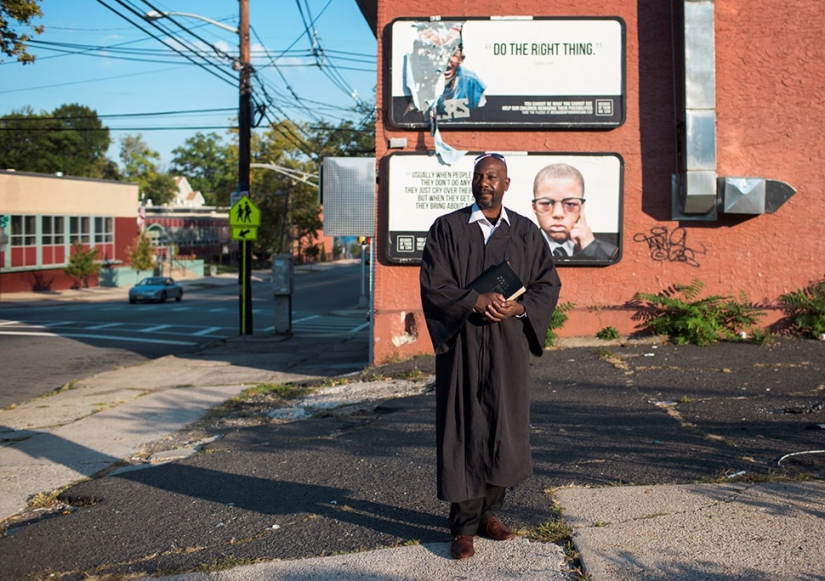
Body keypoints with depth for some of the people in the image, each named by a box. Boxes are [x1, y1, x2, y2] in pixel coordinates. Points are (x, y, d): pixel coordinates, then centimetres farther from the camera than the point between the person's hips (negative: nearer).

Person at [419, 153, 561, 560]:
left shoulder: (526, 232, 7)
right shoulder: (447, 228, 1)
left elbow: (549, 284, 6)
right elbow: (432, 285, -6)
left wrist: (518, 307, -12)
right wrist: (475, 301, -20)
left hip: (508, 345, 2)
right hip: (461, 343, -2)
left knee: (505, 426, 5)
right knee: (464, 430, 0)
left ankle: (489, 512, 23)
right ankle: (464, 525, 9)